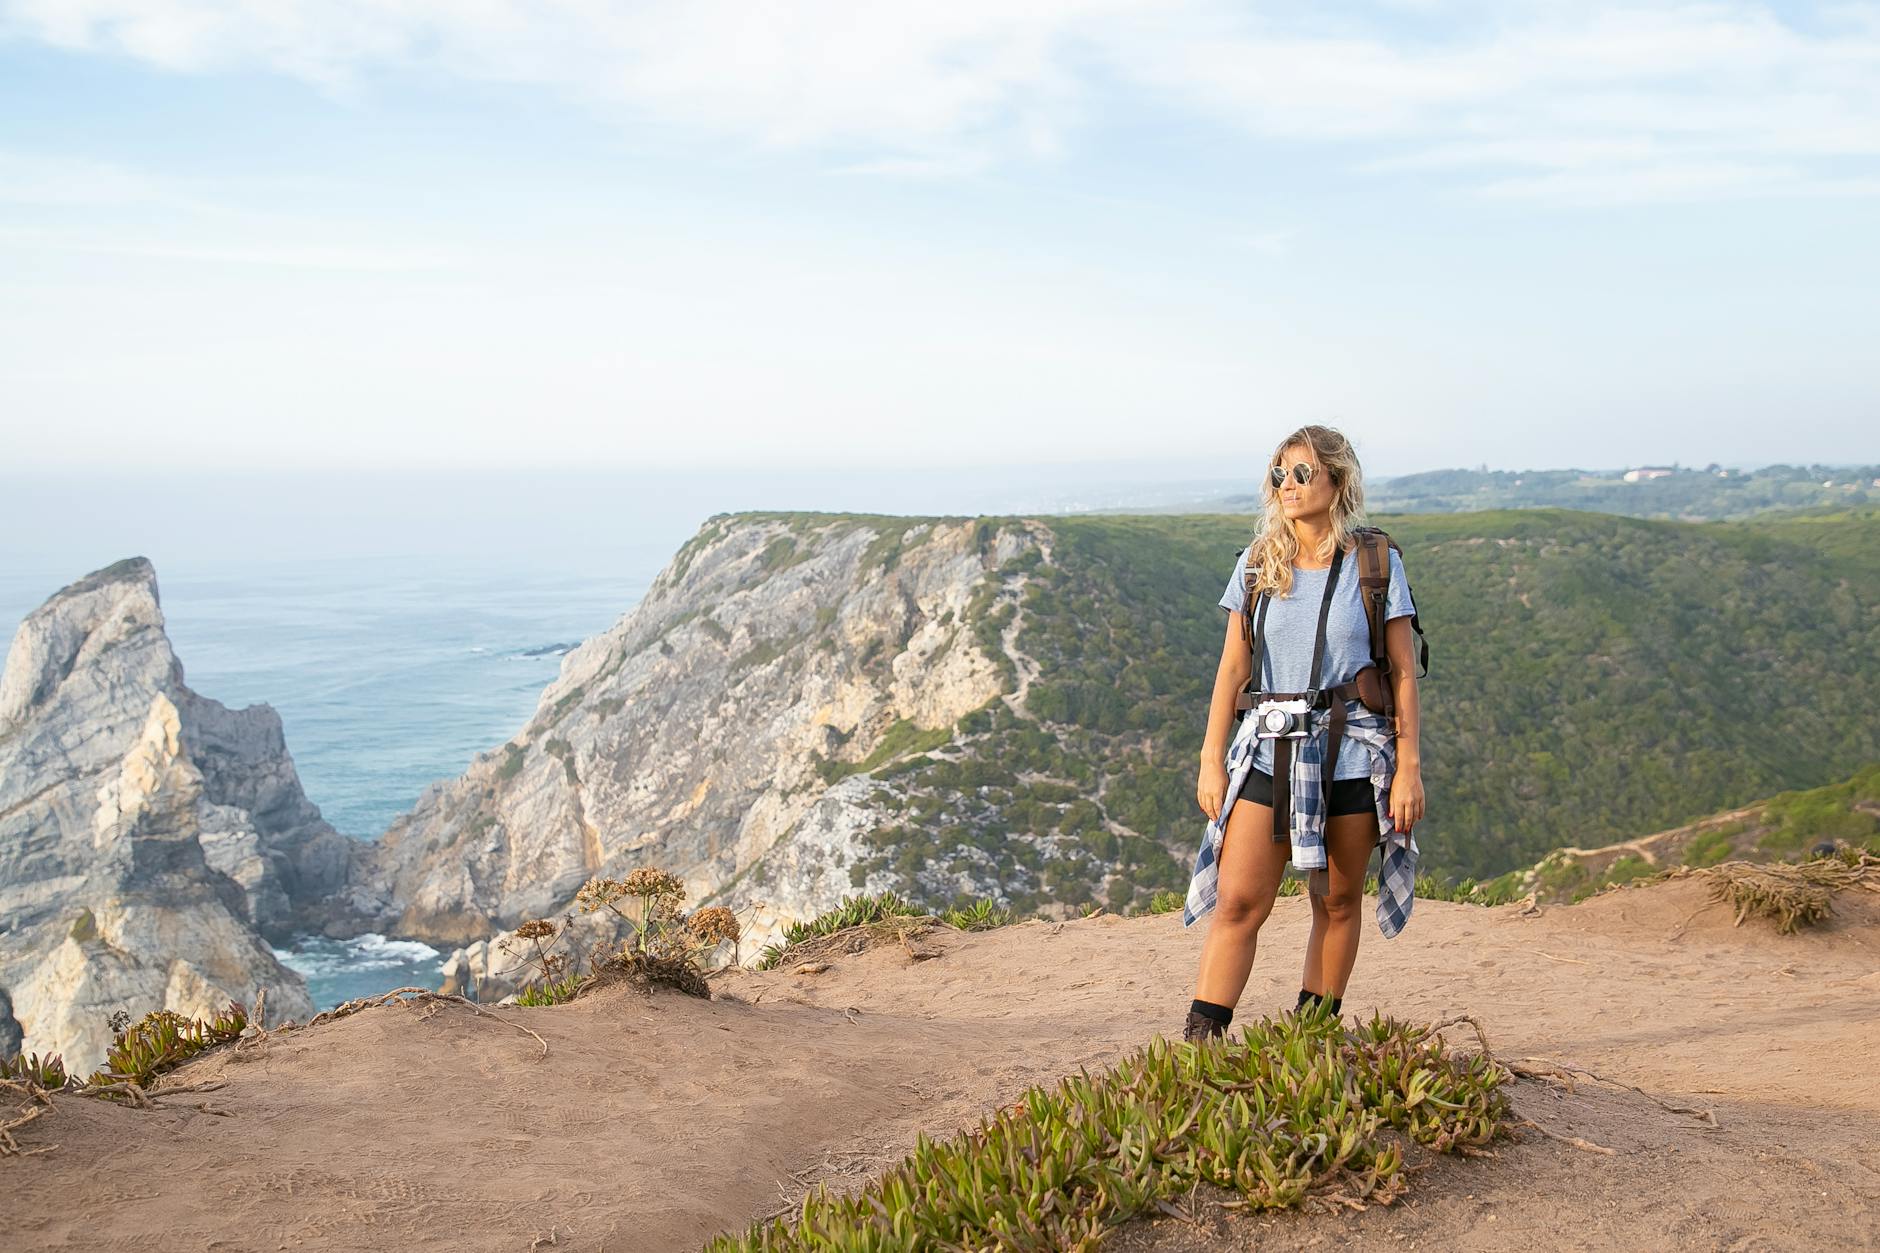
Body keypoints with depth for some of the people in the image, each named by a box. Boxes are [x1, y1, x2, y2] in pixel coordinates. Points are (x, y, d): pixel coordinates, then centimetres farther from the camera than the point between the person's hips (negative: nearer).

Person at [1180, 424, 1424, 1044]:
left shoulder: (1376, 563, 0)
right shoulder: (1257, 564, 6)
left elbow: (1403, 674, 1)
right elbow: (1233, 667, 7)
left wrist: (1409, 768, -3)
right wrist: (1211, 760, 3)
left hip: (1352, 753, -1)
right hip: (1269, 751, 1)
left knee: (1337, 901, 8)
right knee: (1237, 900, -5)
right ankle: (1199, 1040, -3)